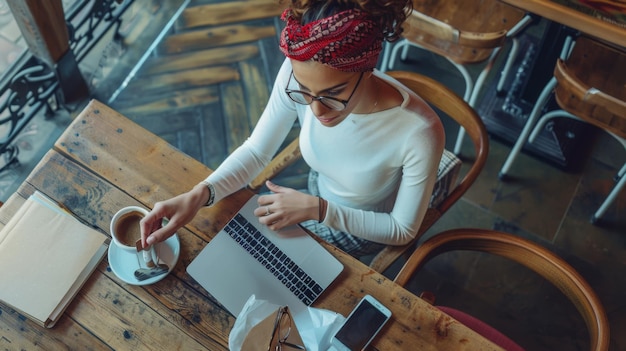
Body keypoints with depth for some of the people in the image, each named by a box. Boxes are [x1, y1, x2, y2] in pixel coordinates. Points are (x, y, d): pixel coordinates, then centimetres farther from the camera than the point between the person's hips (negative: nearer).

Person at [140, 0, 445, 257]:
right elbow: (256, 150, -16)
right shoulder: (298, 75, -30)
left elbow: (403, 230, -21)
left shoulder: (420, 133, -38)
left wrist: (315, 210, -30)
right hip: (317, 197, 3)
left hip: (363, 230, -3)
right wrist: (198, 195, -34)